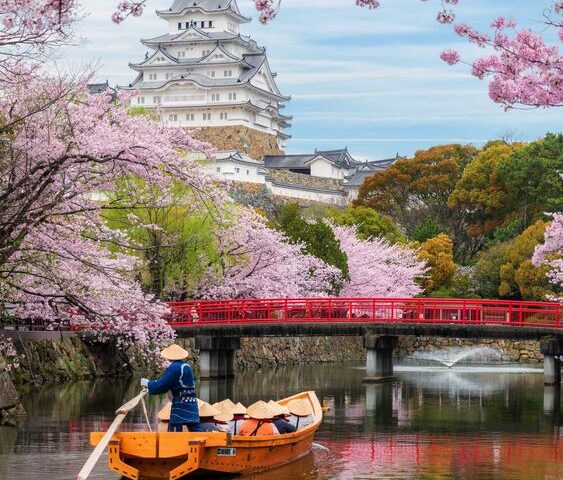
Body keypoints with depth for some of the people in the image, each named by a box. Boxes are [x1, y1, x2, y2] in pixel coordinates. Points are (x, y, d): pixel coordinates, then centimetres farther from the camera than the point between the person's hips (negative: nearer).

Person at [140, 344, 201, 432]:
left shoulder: (174, 367, -11)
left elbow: (160, 386, -11)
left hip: (180, 404, -8)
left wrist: (148, 383, 8)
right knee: (195, 430, 5)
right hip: (192, 404, 8)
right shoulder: (186, 366, 13)